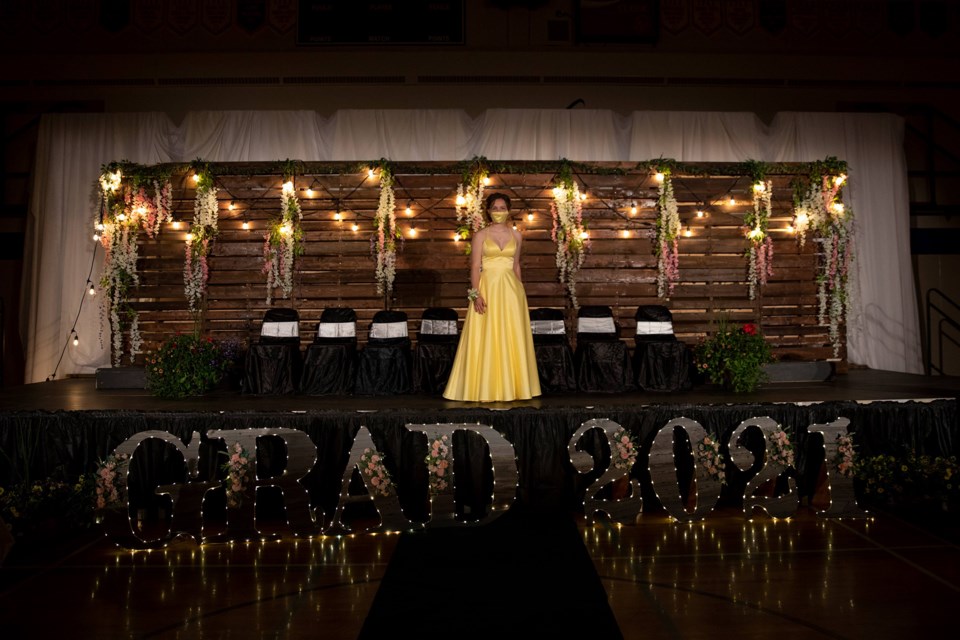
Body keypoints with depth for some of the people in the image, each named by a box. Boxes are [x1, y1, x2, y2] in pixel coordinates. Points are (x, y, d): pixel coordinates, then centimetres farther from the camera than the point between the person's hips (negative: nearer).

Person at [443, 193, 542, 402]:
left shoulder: (516, 236, 10)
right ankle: (485, 389, 6)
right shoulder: (480, 235, 1)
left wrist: (519, 291, 15)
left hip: (510, 289, 3)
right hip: (487, 287, -3)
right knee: (485, 339, -2)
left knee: (512, 338, 3)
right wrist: (476, 294, -14)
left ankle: (512, 385, 14)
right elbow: (475, 266, -4)